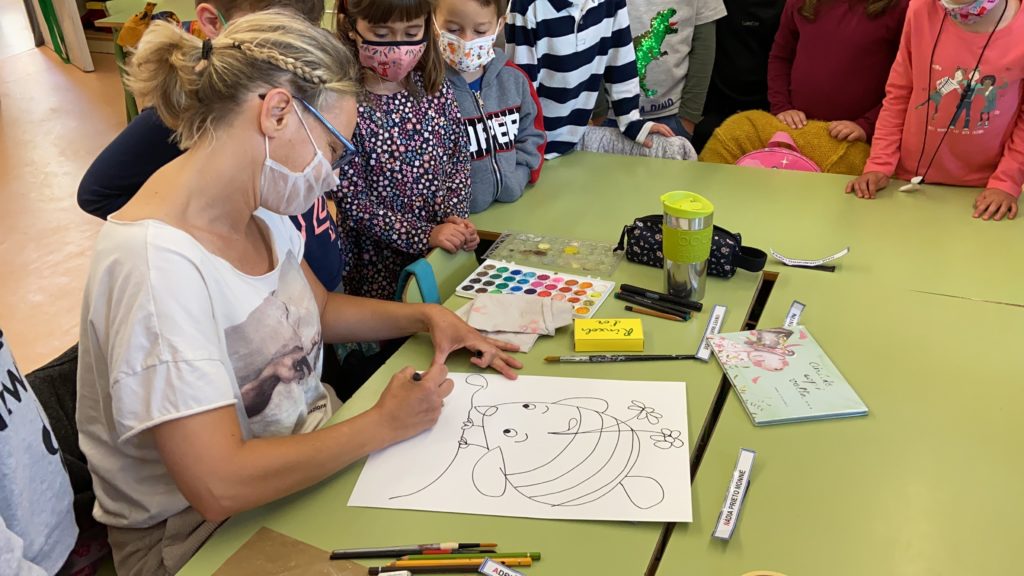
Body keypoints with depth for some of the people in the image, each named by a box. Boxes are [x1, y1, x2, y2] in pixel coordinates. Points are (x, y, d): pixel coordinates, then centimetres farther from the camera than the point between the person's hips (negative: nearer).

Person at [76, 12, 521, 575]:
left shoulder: (260, 208, -4)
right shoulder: (157, 264, -29)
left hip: (306, 455, 7)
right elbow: (219, 486, -30)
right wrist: (383, 424, -20)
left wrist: (425, 315, 0)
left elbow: (318, 309, 15)